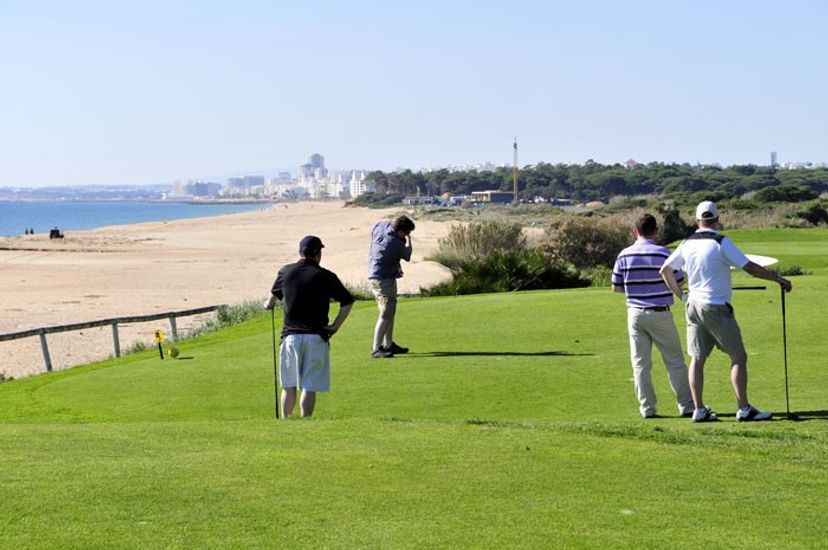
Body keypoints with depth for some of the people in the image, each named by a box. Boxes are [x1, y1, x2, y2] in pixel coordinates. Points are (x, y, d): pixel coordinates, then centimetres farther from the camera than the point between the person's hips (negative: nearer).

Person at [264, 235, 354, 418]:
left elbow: (274, 295, 24)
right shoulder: (326, 276, -4)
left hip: (291, 336, 3)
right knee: (309, 387, -2)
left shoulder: (286, 271, 5)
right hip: (316, 337, -3)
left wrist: (269, 305, 46)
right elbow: (348, 302, -5)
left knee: (289, 386, 13)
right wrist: (335, 326, 2)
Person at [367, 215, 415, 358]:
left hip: (375, 274, 10)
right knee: (386, 314, -12)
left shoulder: (381, 224, -5)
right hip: (384, 279, -10)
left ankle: (389, 344, 25)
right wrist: (408, 239, 6)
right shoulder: (396, 244, -25)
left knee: (390, 312, 18)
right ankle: (376, 349, -16)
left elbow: (372, 232, 20)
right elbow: (408, 256, -4)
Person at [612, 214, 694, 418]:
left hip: (635, 314, 3)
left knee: (640, 363, 8)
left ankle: (647, 407, 7)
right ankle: (686, 405, 7)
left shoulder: (624, 255, -1)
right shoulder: (663, 253, -10)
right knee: (674, 360, 6)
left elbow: (615, 287, 6)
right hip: (660, 314, -3)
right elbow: (679, 283, -4)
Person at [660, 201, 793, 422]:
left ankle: (699, 409, 7)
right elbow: (750, 268, -14)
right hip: (716, 308, -6)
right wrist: (779, 279, -5)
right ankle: (744, 409, -5)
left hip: (693, 307, 6)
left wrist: (681, 295, 20)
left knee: (697, 359, 7)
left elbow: (665, 270, 13)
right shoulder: (721, 243, -11)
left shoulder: (687, 244, 6)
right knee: (738, 357, -1)